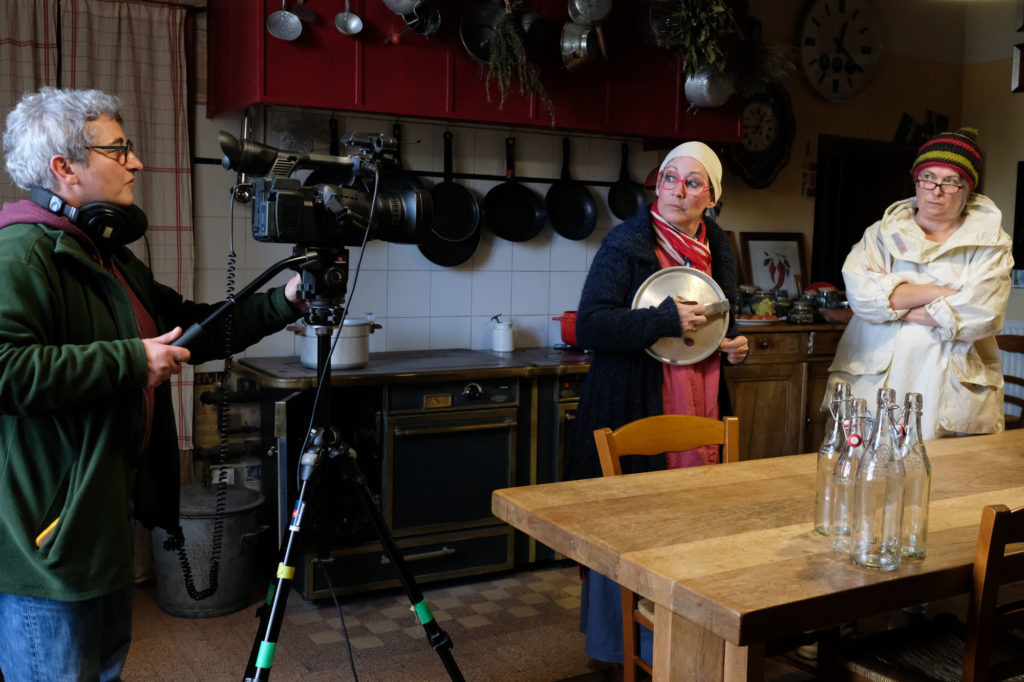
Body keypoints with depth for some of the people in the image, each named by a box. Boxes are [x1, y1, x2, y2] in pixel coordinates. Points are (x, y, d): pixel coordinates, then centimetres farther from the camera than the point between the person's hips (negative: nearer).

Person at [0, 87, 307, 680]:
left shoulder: (111, 258, 15)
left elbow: (194, 331, 19)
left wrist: (283, 303, 8)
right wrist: (132, 361, -24)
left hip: (105, 515, 10)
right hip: (49, 529, -10)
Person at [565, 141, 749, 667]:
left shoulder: (717, 249, 12)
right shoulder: (625, 244, -8)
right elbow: (589, 326, -17)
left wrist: (736, 346, 6)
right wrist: (666, 319, -22)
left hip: (698, 408, 6)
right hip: (634, 411, -6)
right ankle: (618, 646, 19)